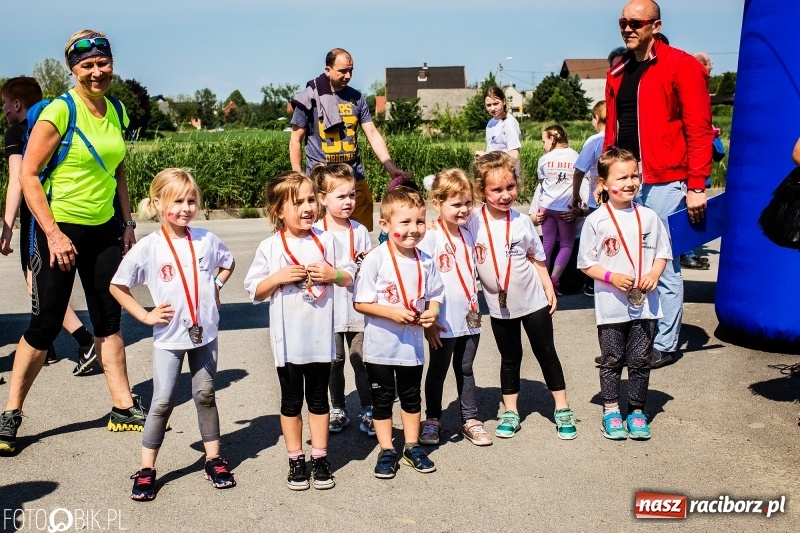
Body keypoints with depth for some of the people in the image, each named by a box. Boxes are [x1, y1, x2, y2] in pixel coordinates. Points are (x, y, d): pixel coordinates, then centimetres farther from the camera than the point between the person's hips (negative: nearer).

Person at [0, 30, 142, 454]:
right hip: (61, 230, -6)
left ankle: (123, 408, 21)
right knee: (45, 324, 0)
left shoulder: (116, 112, 6)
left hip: (104, 229, 6)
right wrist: (53, 234, -18)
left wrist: (128, 222, 11)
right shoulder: (58, 112, -13)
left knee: (109, 319, 11)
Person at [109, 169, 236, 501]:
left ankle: (214, 460, 22)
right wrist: (145, 316, -8)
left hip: (205, 333, 3)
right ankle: (146, 469, 13)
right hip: (169, 336, -3)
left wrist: (215, 287, 4)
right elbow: (117, 286, -4)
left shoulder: (206, 240, -3)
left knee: (205, 395, 12)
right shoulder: (148, 247, -11)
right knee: (163, 402, 0)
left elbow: (228, 263, 18)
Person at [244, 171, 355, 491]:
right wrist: (278, 277, -18)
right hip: (287, 339, -1)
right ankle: (296, 460, 24)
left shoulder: (327, 241, 0)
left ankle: (320, 458, 25)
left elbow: (350, 275, 6)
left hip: (320, 336, 1)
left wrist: (333, 275, -13)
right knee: (291, 401, 12)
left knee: (318, 398, 13)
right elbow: (254, 292, -3)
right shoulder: (269, 248, -6)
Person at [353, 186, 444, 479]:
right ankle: (386, 451, 25)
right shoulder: (375, 260, -17)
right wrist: (392, 312, -25)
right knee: (382, 398, 11)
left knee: (411, 397, 17)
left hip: (412, 343, 4)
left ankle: (412, 447, 33)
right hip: (380, 345, -3)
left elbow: (434, 295, 8)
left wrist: (433, 312, -13)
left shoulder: (425, 261, -3)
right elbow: (360, 303, -15)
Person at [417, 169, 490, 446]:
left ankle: (470, 420, 23)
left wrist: (475, 307, 11)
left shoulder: (468, 236, 7)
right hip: (444, 321, -5)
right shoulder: (431, 237, -12)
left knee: (466, 369, 14)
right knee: (438, 370, 9)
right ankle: (432, 420, 22)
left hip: (469, 317, 5)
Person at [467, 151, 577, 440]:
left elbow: (536, 257, 3)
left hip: (533, 300, 0)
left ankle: (562, 409, 22)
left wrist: (548, 287, 3)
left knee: (546, 353, 10)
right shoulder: (472, 221, -12)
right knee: (510, 358, 13)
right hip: (500, 306, 0)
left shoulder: (522, 222, -8)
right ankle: (511, 413, 27)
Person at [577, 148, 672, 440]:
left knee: (640, 361, 9)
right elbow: (586, 263, -3)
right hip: (611, 307, -2)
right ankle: (611, 411, 24)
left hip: (645, 305, 2)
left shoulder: (649, 217, 2)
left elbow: (662, 252, 10)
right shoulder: (596, 221, -6)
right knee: (612, 361, 10)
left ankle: (637, 411, 24)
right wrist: (611, 277, -18)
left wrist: (654, 274, -9)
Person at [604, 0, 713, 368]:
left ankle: (664, 345, 12)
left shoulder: (681, 66, -5)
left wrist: (696, 186, -13)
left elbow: (699, 130, -9)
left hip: (664, 184, -6)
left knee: (664, 267, 1)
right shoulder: (617, 74, 14)